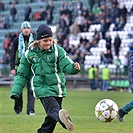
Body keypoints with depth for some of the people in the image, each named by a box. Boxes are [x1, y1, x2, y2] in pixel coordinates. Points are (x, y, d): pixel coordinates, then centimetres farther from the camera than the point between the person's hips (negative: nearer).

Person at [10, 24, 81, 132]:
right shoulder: (29, 54, 5)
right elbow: (22, 74, 12)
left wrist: (74, 67, -35)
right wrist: (15, 91, 5)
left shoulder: (58, 50, 0)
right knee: (53, 108, -28)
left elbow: (66, 65, -10)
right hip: (41, 88, -2)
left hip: (57, 87, 2)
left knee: (52, 116, 5)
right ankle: (62, 117, -59)